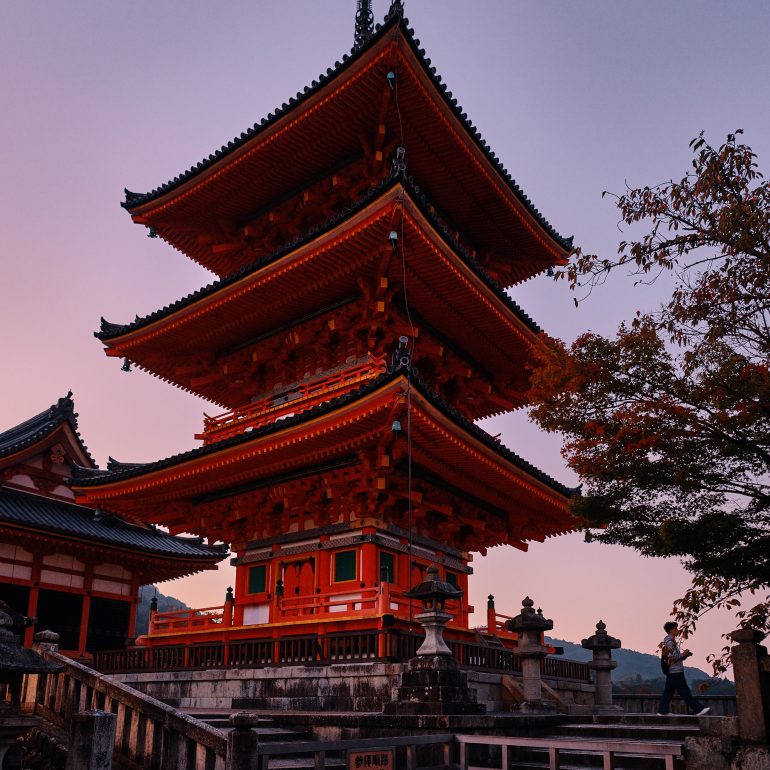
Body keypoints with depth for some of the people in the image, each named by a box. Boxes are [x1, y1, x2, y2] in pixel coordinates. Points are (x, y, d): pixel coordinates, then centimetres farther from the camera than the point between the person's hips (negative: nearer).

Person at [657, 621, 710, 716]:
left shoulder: (672, 641, 20)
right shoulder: (669, 641, -12)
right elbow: (671, 658, -21)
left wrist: (684, 654, 5)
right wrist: (683, 654, -10)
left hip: (671, 672, 10)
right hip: (676, 671, -10)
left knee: (668, 691, 8)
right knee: (685, 692, -5)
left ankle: (662, 711, 7)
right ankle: (698, 709, -2)